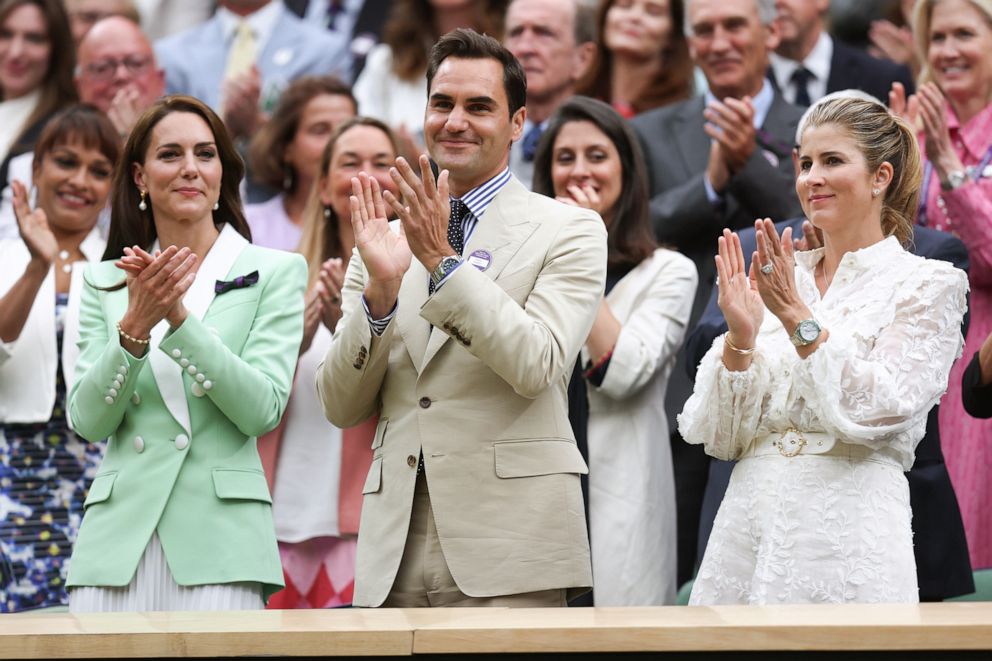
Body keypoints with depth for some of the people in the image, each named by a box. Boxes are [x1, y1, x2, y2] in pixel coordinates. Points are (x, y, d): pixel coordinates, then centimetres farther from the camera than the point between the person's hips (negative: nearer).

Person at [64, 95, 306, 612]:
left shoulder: (275, 273, 6)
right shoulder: (105, 283, 14)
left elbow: (262, 410, -6)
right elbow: (87, 421, 4)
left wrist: (180, 318, -14)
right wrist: (134, 326, -11)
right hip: (118, 539, 2)